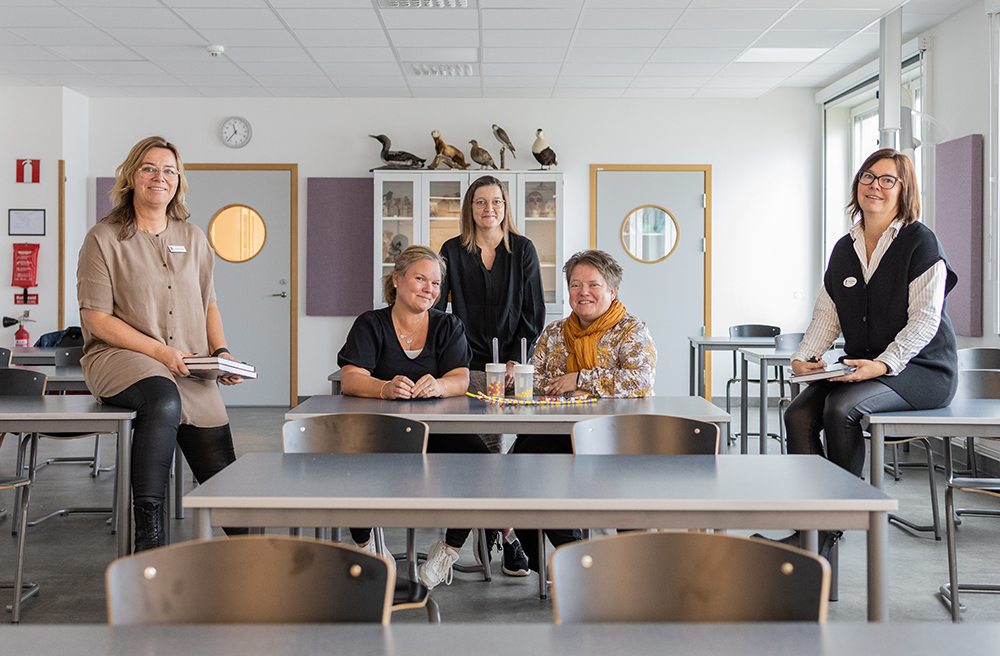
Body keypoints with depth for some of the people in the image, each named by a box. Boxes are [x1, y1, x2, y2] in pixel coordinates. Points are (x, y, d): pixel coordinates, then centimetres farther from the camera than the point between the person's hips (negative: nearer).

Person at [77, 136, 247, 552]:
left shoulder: (193, 238, 16)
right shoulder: (103, 239, 0)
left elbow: (208, 305, 21)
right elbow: (96, 318, -6)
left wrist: (221, 351, 2)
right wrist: (158, 350, -16)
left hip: (188, 370, 5)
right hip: (117, 358, -4)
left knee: (222, 474, -4)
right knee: (163, 399, -40)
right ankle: (148, 534, -33)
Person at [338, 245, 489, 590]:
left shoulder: (448, 326, 10)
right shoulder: (371, 325, 5)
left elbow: (461, 380, -5)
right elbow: (351, 380, -10)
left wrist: (437, 385, -30)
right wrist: (386, 388, -32)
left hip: (438, 431, 1)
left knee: (476, 455, -27)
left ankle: (449, 548, -2)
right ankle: (364, 544, 0)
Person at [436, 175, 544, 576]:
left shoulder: (523, 250, 7)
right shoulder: (453, 252, 7)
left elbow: (534, 312, 5)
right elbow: (436, 308, 4)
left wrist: (517, 361, -5)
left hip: (514, 362, 0)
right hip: (471, 363, 0)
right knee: (485, 446, -4)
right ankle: (508, 535, 6)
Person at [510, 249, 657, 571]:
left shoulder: (632, 331, 4)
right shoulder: (554, 332, 19)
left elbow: (641, 381, -13)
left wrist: (579, 379, -9)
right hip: (560, 433, 5)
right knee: (526, 450, -28)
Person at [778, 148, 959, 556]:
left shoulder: (920, 242, -4)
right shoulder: (844, 249, 14)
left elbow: (924, 319, -12)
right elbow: (826, 316, 11)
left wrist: (883, 364, -26)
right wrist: (804, 357, -8)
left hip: (921, 369, -6)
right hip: (862, 366, 6)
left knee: (841, 407, -31)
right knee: (798, 415, -19)